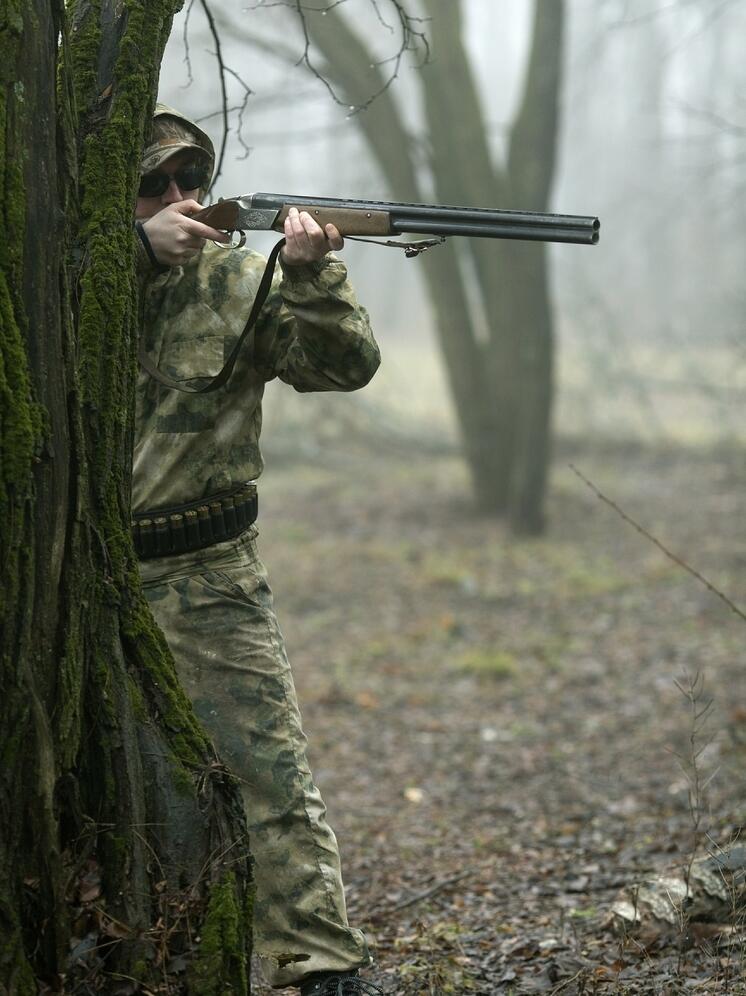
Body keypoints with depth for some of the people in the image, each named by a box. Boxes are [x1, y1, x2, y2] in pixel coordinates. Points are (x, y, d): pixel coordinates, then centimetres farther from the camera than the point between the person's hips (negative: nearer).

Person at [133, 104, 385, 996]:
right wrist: (136, 246, -26)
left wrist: (311, 277, -26)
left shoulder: (239, 279, 0)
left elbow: (346, 366, -9)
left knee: (270, 778, -8)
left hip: (202, 583, -1)